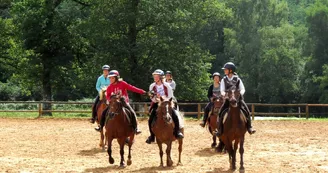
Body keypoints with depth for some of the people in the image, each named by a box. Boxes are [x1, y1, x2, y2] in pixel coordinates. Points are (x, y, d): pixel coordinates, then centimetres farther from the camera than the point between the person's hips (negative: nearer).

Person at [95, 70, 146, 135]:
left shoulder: (122, 83, -8)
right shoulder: (110, 87, 0)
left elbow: (131, 88, -10)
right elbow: (108, 96, 5)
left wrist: (142, 91, -16)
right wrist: (111, 98, -19)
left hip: (124, 102, -3)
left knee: (132, 112, -22)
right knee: (104, 112, -8)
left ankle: (136, 128, -14)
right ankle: (101, 126, 9)